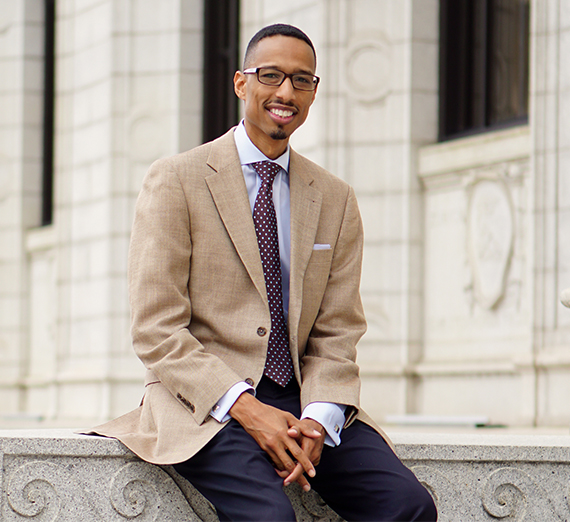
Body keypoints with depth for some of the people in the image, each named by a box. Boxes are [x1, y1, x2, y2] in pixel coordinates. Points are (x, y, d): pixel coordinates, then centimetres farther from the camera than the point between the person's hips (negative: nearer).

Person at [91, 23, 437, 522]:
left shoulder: (336, 199, 14)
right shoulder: (175, 180, 0)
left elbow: (336, 335, 10)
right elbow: (156, 330, -6)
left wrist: (318, 419, -11)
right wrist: (244, 407, -18)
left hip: (304, 402, 4)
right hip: (203, 405, -4)